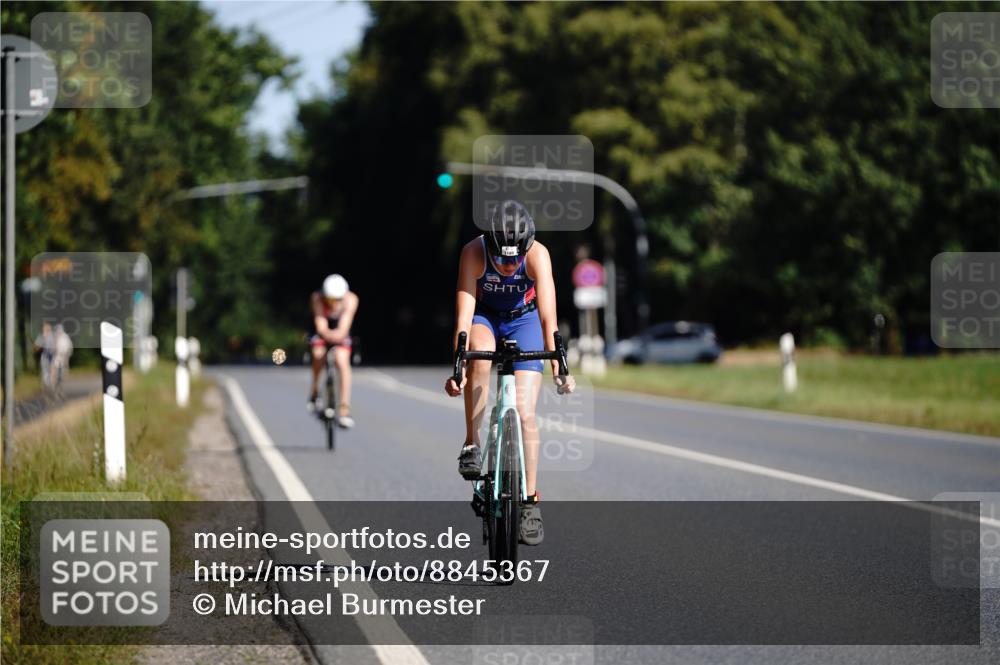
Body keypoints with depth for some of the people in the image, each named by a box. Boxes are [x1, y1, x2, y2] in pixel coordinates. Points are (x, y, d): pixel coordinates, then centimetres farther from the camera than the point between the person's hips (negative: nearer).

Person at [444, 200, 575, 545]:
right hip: (484, 316, 0)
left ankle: (530, 501, 1)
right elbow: (464, 313, -35)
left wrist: (557, 365, -48)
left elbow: (548, 314, -37)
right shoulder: (474, 252, -30)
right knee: (481, 353, -37)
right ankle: (472, 445, -24)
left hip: (524, 320, 0)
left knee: (524, 413, -11)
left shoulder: (537, 255, -31)